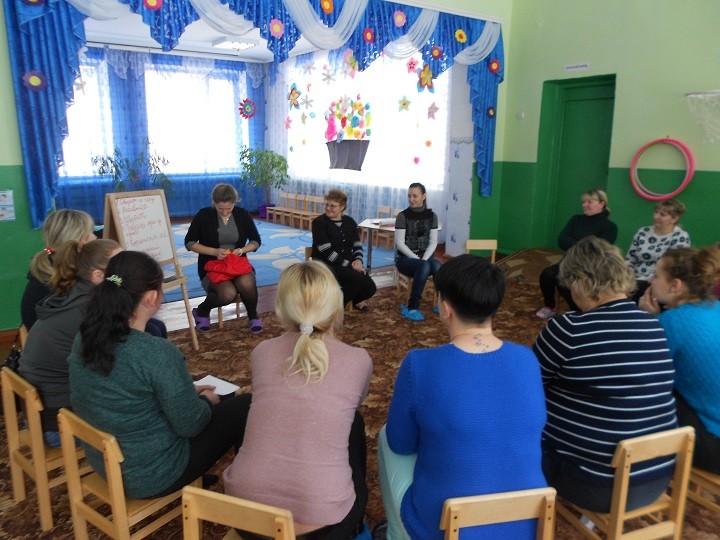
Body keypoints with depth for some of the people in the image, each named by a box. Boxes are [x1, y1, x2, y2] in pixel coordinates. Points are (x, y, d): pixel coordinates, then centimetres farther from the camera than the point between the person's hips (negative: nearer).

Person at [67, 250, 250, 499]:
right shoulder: (158, 354, -31)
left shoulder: (84, 338, -7)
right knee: (245, 405, 8)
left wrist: (188, 391, 12)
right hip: (153, 478, -8)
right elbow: (190, 425, -20)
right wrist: (206, 400, 1)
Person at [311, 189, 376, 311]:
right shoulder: (319, 222, -8)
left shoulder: (349, 221, 10)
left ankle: (356, 299, 23)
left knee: (370, 288, -13)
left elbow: (357, 244, 10)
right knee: (357, 278, -30)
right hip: (326, 264, -6)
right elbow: (326, 251, -16)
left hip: (349, 263, 6)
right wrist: (348, 264, -20)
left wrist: (358, 260, -12)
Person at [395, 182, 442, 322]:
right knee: (424, 266, -36)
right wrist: (417, 259, -18)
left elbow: (433, 242, 2)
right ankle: (412, 308, -29)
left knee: (437, 265, -33)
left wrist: (424, 258, -15)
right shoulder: (403, 216, -4)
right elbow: (400, 243, -9)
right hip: (405, 258, -2)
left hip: (425, 257, 3)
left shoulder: (432, 216, 5)